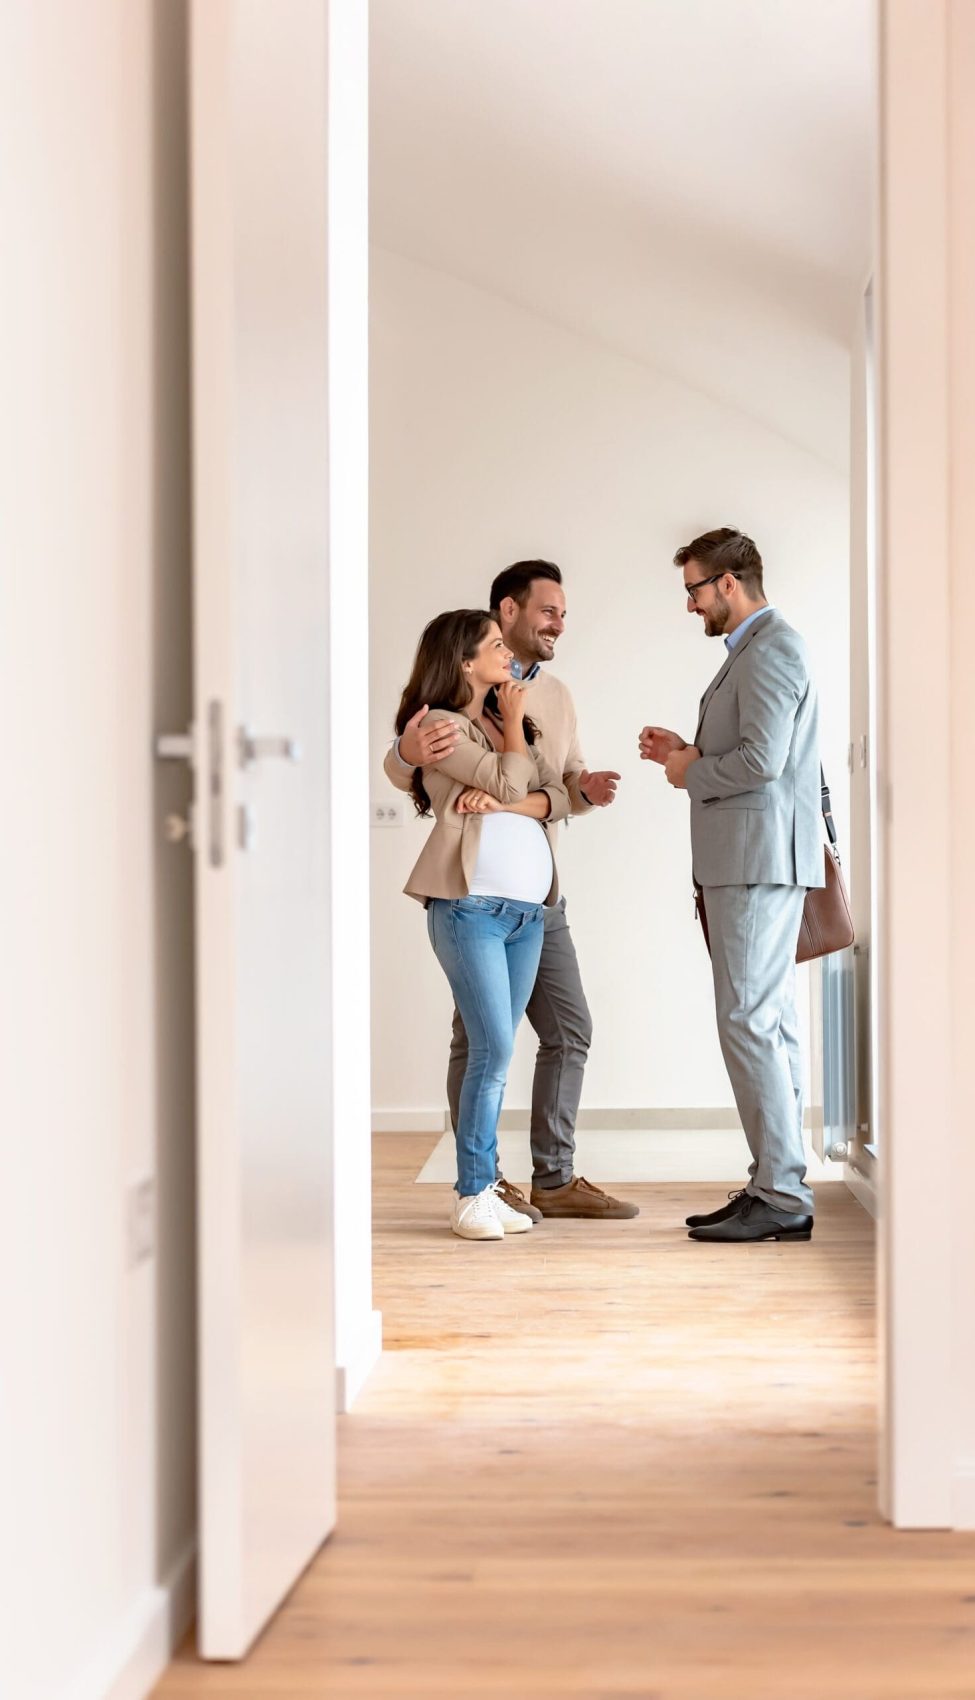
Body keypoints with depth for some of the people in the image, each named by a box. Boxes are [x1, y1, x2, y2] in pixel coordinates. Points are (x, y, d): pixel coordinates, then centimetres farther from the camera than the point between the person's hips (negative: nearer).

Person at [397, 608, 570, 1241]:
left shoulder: (510, 723, 21)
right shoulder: (440, 725, -1)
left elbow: (557, 796, 10)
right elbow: (509, 781, -12)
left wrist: (502, 802, -9)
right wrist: (513, 722, 4)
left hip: (528, 909, 7)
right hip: (471, 905, -7)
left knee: (494, 1053, 6)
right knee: (494, 1049, -11)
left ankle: (482, 1187, 10)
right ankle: (472, 1196, -4)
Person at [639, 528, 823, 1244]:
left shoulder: (770, 649, -12)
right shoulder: (758, 648, 21)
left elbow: (760, 760, -22)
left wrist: (691, 773, -7)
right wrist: (687, 753, 13)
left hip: (759, 861, -11)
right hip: (753, 860, 11)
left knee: (749, 1021, -11)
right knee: (773, 1024, 10)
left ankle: (781, 1195, -9)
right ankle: (780, 1186, 14)